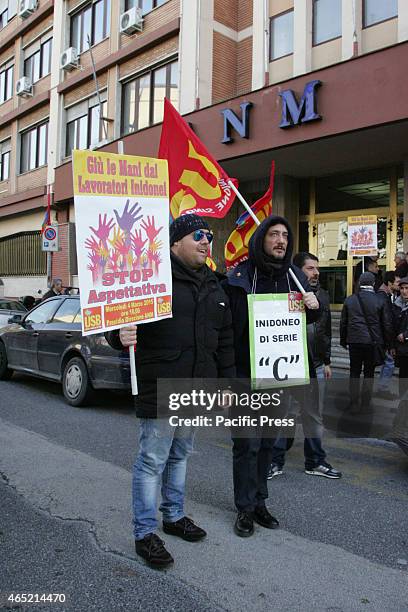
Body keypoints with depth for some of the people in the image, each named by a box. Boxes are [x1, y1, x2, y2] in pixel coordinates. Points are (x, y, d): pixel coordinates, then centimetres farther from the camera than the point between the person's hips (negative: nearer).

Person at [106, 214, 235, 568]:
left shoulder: (214, 287, 13)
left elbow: (225, 342, 17)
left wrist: (227, 382, 16)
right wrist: (121, 335, -33)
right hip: (160, 390, -7)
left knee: (181, 455, 20)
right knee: (152, 460, 2)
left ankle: (174, 515, 37)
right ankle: (145, 532, 18)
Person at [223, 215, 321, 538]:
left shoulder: (296, 277, 7)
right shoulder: (239, 277, -8)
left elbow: (308, 319, 18)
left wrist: (314, 306, -5)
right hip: (246, 374, -4)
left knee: (267, 441, 15)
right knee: (248, 443, 1)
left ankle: (260, 502, 29)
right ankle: (246, 508, 18)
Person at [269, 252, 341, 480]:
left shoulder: (323, 295, 10)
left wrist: (327, 361, 17)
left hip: (314, 366, 6)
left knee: (314, 416, 13)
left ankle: (315, 461, 27)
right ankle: (276, 462, 19)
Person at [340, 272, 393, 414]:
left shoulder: (349, 300, 0)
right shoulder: (380, 301, -6)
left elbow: (343, 323, 6)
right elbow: (387, 325, -2)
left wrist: (343, 341, 16)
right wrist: (388, 343, 9)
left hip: (354, 341, 1)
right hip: (373, 342, -1)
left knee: (354, 373, 10)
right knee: (369, 374, 9)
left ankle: (354, 405, 14)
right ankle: (365, 405, 13)